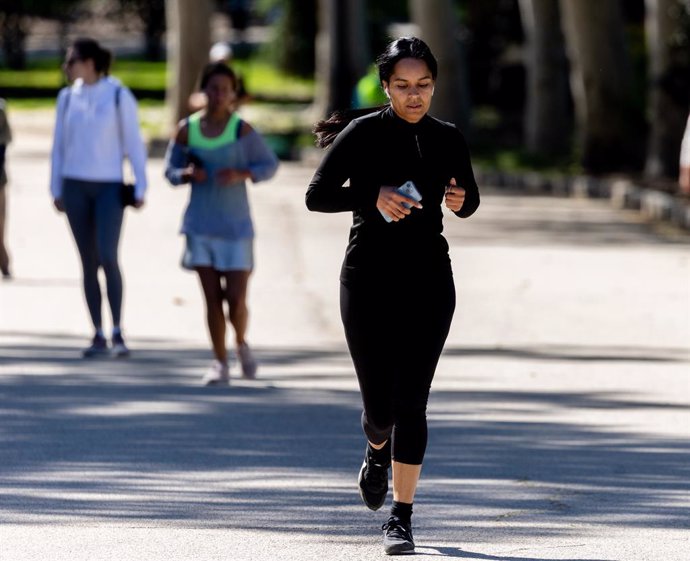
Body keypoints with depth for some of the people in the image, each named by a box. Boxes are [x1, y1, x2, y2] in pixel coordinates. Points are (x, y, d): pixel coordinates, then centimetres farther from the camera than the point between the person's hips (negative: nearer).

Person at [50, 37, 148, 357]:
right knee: (88, 262, 4)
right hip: (75, 186, 4)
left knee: (108, 257, -16)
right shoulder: (67, 98, 5)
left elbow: (134, 144, -4)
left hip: (109, 186, -4)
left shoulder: (119, 96, -6)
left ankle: (118, 333, -8)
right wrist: (56, 190, 7)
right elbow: (59, 146, 10)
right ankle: (98, 336, 8)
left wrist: (140, 189, -6)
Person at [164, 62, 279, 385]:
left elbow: (270, 165, 0)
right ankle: (220, 364, 10)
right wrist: (187, 174, -11)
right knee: (212, 297, 1)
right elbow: (171, 170, 11)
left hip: (235, 226, -2)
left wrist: (242, 174, -17)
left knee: (236, 300, -5)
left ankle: (242, 344, 26)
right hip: (200, 226, 2)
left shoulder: (242, 130, -6)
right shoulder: (186, 130, 1)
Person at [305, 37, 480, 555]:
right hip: (369, 279, -1)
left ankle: (401, 518, -4)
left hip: (429, 282, 1)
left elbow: (469, 201, 20)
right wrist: (373, 196, -22)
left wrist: (461, 200, -4)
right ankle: (378, 453, 41)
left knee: (410, 401, -8)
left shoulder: (448, 139, 4)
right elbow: (317, 195, -7)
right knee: (379, 403, 3)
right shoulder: (363, 134, -4)